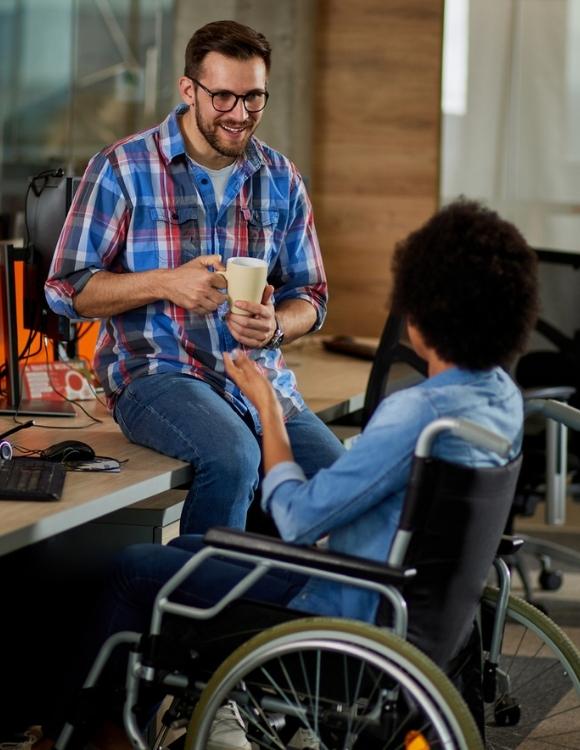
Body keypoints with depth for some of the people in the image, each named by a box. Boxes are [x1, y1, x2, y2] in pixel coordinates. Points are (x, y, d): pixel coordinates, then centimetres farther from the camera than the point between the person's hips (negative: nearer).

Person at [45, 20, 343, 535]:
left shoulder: (282, 180, 10)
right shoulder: (123, 170, -3)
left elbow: (310, 297, 15)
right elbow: (65, 288, -3)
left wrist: (275, 327, -10)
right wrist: (166, 283, -17)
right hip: (157, 371, -4)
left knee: (336, 472, -23)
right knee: (234, 455, -34)